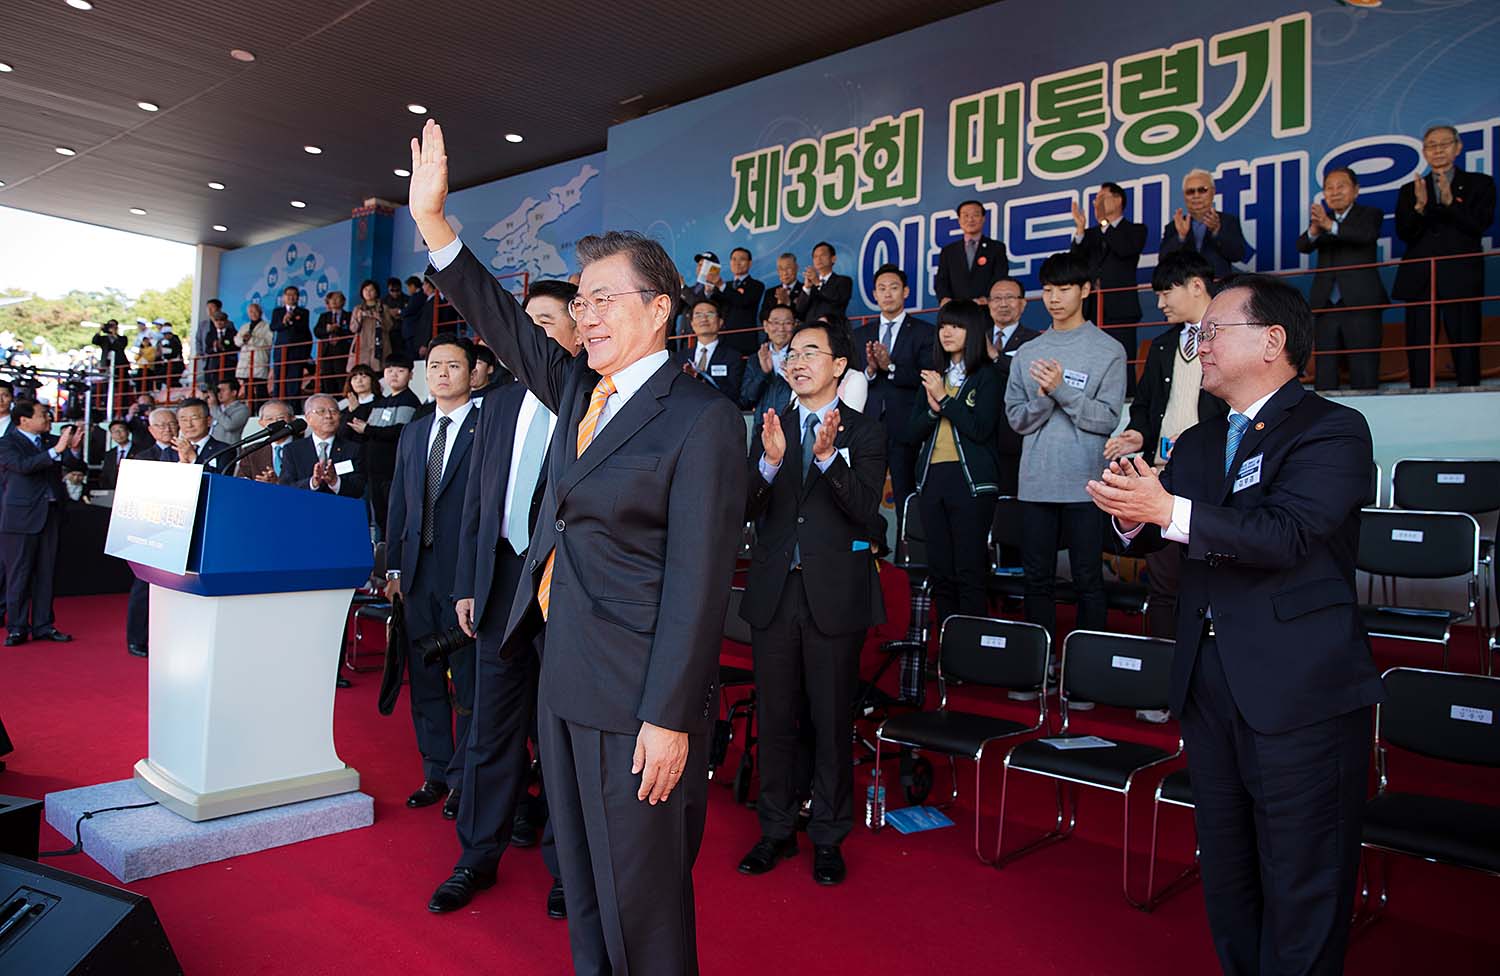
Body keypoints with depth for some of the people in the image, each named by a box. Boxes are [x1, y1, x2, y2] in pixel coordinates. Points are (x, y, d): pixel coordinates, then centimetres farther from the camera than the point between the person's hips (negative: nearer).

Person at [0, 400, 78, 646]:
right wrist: (56, 450, -27)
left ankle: (43, 626, 18)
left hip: (50, 514, 5)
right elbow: (23, 465, -22)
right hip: (21, 517, -5)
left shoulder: (48, 441, 11)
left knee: (45, 574, 10)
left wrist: (72, 447, -7)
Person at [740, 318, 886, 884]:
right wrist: (770, 462, -21)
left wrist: (828, 457, -27)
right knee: (774, 717, 11)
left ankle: (828, 838, 23)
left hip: (835, 594, -2)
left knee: (832, 719, 7)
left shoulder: (864, 432, 1)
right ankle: (777, 830, 28)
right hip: (774, 592, 3)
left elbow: (866, 509, -13)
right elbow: (746, 509, -3)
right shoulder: (768, 427, 8)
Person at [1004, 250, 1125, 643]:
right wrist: (1043, 397, -13)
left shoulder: (1108, 352, 0)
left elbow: (1107, 419, -8)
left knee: (1088, 578, 4)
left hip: (1084, 482, -3)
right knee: (1037, 579, 9)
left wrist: (1062, 389, -16)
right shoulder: (1027, 353, 11)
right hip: (1036, 482, 4)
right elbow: (1016, 418, 5)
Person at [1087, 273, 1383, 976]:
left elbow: (1288, 533, -23)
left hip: (1301, 693, -7)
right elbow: (1148, 536, 6)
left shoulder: (1332, 430, -7)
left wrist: (1170, 509, -32)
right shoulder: (1197, 445, 15)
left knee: (1300, 888, 4)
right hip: (1210, 687, 7)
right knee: (1226, 877, 19)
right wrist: (1132, 511, -16)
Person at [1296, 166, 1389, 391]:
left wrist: (1330, 225, -32)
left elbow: (1367, 234, -16)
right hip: (1326, 305, 3)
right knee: (1324, 376, 3)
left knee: (1364, 376, -7)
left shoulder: (1369, 214, 7)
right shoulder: (1320, 217, 16)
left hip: (1361, 304, -3)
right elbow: (1302, 246, -3)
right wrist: (1313, 231, -27)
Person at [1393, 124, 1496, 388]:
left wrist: (1450, 202, -16)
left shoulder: (1480, 184, 12)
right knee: (1418, 350, -2)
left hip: (1461, 279, -1)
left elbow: (1479, 226, -2)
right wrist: (1419, 206, -15)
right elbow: (1403, 233, 3)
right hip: (1419, 280, 2)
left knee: (1466, 348, -5)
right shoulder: (1410, 191, 17)